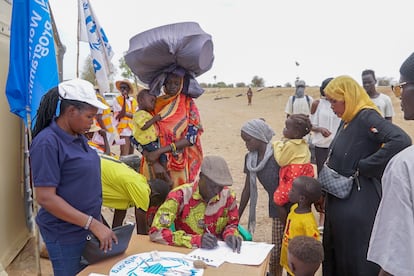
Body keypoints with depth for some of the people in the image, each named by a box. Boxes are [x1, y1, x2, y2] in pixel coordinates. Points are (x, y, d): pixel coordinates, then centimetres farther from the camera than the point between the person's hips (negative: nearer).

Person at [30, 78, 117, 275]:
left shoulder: (78, 137, 4)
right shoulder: (47, 143, -21)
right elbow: (45, 198, -24)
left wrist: (94, 222, 12)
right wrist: (93, 224, -25)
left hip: (88, 226, 8)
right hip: (66, 234, -7)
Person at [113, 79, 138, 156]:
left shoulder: (134, 100, 10)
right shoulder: (117, 100, -3)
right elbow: (122, 113, -15)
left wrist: (125, 113, -13)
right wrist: (124, 99, -18)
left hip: (133, 129, 5)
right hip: (123, 129, -5)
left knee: (131, 154, 13)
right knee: (124, 154, -12)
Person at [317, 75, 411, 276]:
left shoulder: (366, 117, -16)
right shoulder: (347, 122, 10)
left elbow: (401, 141, -32)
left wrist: (364, 167, -23)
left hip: (358, 203, -9)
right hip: (339, 200, 9)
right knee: (335, 257, 19)